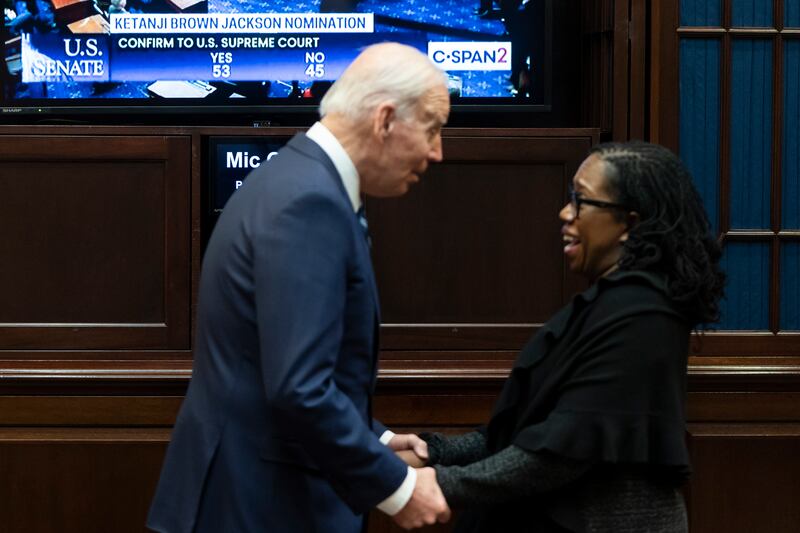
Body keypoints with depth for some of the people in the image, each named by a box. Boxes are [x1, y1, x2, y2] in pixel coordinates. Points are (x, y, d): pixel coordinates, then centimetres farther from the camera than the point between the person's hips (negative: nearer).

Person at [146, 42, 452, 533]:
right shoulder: (309, 201, -20)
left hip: (255, 485, 10)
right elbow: (298, 390, -27)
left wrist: (376, 441, 13)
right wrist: (395, 486, -17)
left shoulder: (300, 181, 10)